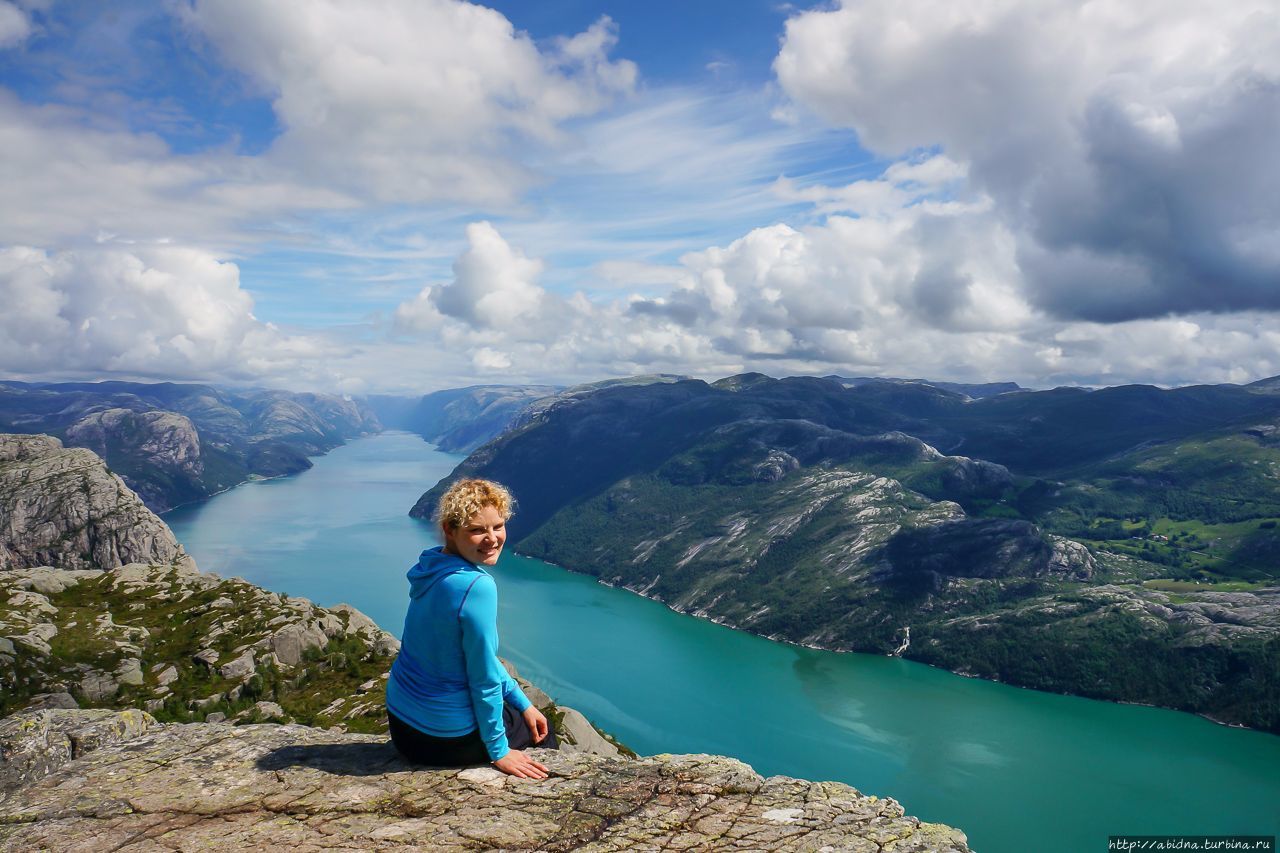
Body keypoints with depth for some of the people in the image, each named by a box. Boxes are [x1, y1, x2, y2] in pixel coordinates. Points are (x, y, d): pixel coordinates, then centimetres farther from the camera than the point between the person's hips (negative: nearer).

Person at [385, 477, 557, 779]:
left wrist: (522, 702, 12)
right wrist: (498, 751, -9)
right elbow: (484, 679, -21)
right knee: (543, 735, 20)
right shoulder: (476, 586, -28)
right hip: (445, 740, -7)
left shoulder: (434, 569, -1)